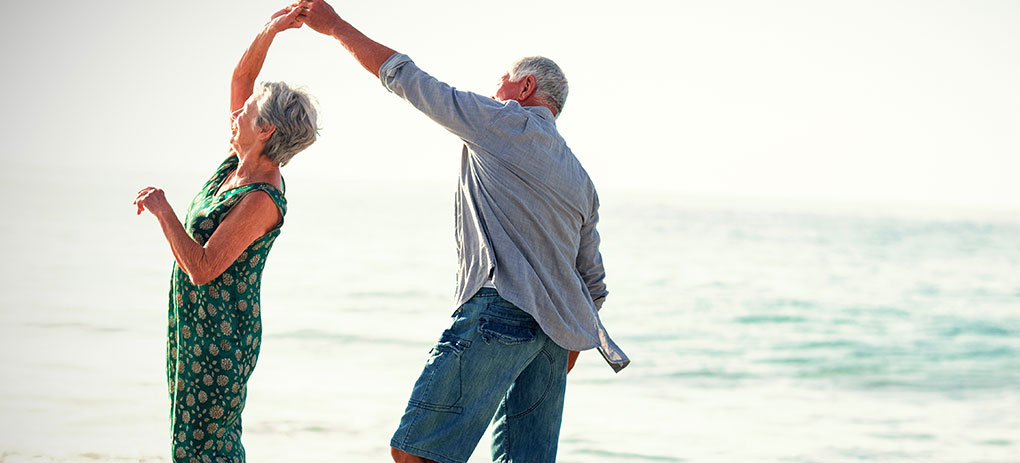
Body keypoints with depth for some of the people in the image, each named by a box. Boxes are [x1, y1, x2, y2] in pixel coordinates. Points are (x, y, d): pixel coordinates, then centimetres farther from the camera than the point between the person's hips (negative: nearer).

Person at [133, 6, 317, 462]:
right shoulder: (243, 161, 1)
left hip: (219, 336, -9)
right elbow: (240, 78, 10)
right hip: (196, 322, 10)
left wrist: (162, 209, -21)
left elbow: (202, 268, -28)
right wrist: (269, 32, -4)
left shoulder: (262, 200, -24)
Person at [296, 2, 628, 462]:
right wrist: (563, 355, 33)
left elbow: (404, 76, 6)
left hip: (500, 310, -8)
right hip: (556, 330, 8)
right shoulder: (581, 180, 25)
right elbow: (593, 285, 25)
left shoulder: (506, 122, 4)